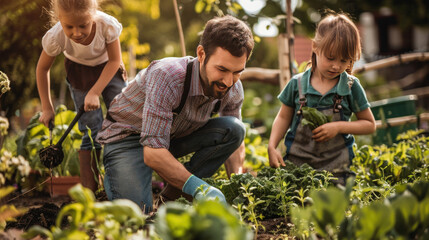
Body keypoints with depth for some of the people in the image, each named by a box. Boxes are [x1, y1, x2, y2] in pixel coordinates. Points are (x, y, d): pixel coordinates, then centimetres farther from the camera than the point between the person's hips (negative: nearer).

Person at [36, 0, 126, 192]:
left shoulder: (107, 25, -35)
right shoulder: (55, 37, -32)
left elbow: (115, 60, -19)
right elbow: (42, 68, -12)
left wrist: (95, 92, -26)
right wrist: (47, 107, -9)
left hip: (108, 69, 1)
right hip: (79, 72, -1)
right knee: (92, 131, -9)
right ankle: (89, 190, -3)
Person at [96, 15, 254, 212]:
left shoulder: (233, 90, -15)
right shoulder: (167, 77, -36)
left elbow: (235, 141, 2)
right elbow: (152, 153, -39)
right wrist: (198, 188, -44)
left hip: (176, 136, 6)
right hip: (128, 136, -6)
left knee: (233, 129, -19)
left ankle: (172, 193, -8)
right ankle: (113, 176, 8)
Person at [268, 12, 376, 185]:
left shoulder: (351, 86, -2)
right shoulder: (297, 84, 0)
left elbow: (370, 125, 4)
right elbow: (284, 118, 11)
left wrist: (339, 127, -11)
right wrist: (272, 147, -4)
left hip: (334, 166, -1)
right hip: (296, 161, 1)